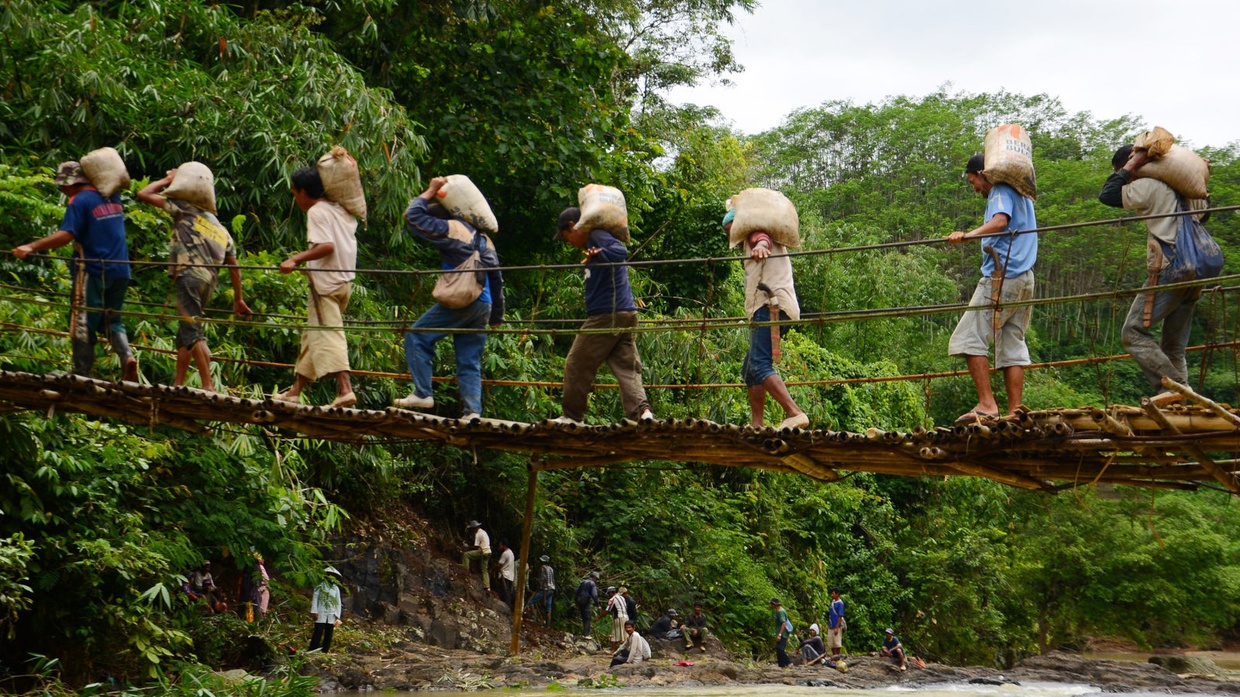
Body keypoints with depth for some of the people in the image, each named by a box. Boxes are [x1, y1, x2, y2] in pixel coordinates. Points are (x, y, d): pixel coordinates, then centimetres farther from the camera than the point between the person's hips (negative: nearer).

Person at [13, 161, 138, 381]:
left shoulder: (80, 202, -11)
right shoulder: (112, 198, 11)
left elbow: (66, 235, -23)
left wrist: (31, 247, -26)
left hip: (93, 271, -6)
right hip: (120, 271, 6)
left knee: (83, 324, 1)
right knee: (112, 320, 16)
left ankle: (81, 375, 1)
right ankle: (127, 356, -8)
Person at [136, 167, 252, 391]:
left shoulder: (185, 209, 7)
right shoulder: (221, 229, 25)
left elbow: (143, 194, 7)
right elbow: (234, 267, 22)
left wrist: (166, 181, 21)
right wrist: (238, 299, 26)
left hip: (189, 276, -7)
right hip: (209, 282, 7)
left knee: (193, 331, -9)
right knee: (186, 332, 15)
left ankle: (208, 385, -15)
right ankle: (178, 384, 16)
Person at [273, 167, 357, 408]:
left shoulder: (316, 212, -11)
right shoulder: (340, 209, 13)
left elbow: (326, 246, -24)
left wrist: (295, 260, -28)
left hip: (326, 282, -9)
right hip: (345, 280, 9)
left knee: (327, 335, -12)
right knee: (313, 336, 15)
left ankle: (345, 389, -25)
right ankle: (296, 390, 21)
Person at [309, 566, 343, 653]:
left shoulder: (336, 589, 14)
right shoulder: (320, 586, 3)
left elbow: (338, 602, 14)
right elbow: (315, 599, 1)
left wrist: (337, 615, 6)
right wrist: (314, 612, -7)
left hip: (331, 616, 4)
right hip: (321, 615, -4)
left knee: (329, 635, 3)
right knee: (318, 634, -9)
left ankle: (325, 651, 8)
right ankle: (312, 651, -8)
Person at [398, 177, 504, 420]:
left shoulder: (451, 229, -1)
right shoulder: (483, 238, 23)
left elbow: (413, 216, 0)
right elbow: (496, 278, 23)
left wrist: (431, 191, 12)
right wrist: (496, 315, 28)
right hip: (483, 306, 8)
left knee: (416, 336, 0)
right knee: (470, 361, 8)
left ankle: (422, 394, -7)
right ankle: (473, 411, -4)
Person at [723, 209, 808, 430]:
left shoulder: (755, 234, 6)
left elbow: (762, 238, -18)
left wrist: (760, 245, -41)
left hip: (770, 306, -10)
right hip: (770, 307, 10)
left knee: (759, 365, -22)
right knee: (750, 368, 13)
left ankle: (794, 413, -34)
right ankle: (756, 425, 10)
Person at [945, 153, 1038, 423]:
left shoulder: (1001, 192, -3)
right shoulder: (1022, 195, 26)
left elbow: (1000, 221, -23)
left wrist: (967, 235, -37)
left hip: (1001, 276, -10)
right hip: (1025, 278, 10)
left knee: (969, 338, -10)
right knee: (1013, 344, 5)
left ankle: (987, 404, -18)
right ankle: (1014, 413, -1)